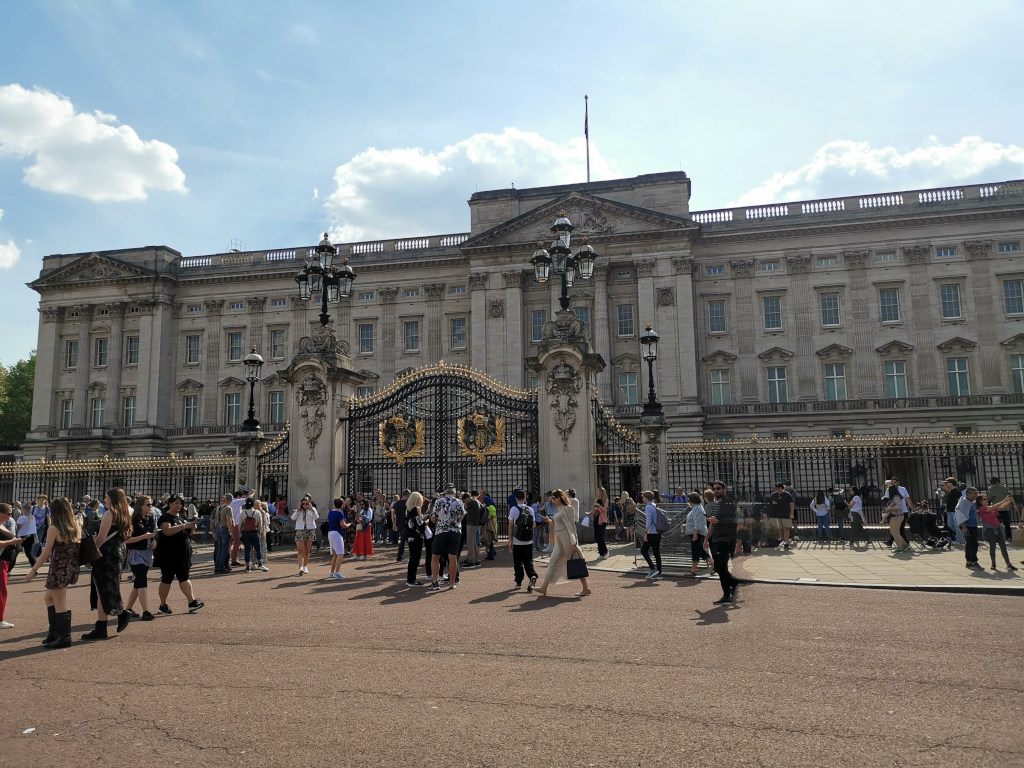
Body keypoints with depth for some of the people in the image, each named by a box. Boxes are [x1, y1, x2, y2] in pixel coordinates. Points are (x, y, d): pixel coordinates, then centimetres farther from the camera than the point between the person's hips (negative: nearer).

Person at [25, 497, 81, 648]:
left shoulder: (53, 529, -12)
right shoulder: (77, 527, 6)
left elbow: (45, 554, -12)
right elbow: (78, 548, 7)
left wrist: (32, 571, -5)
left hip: (58, 569, -7)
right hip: (72, 569, 7)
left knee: (60, 605, 1)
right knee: (48, 597, 24)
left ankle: (64, 638, 5)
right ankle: (54, 632, 26)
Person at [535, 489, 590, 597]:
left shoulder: (568, 508, -13)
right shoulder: (558, 509, 14)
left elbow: (571, 526, -17)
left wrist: (574, 543, -20)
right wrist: (550, 521, 6)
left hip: (567, 539, -9)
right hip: (559, 540, 9)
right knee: (553, 562, 8)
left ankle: (585, 588, 9)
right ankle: (544, 588, 9)